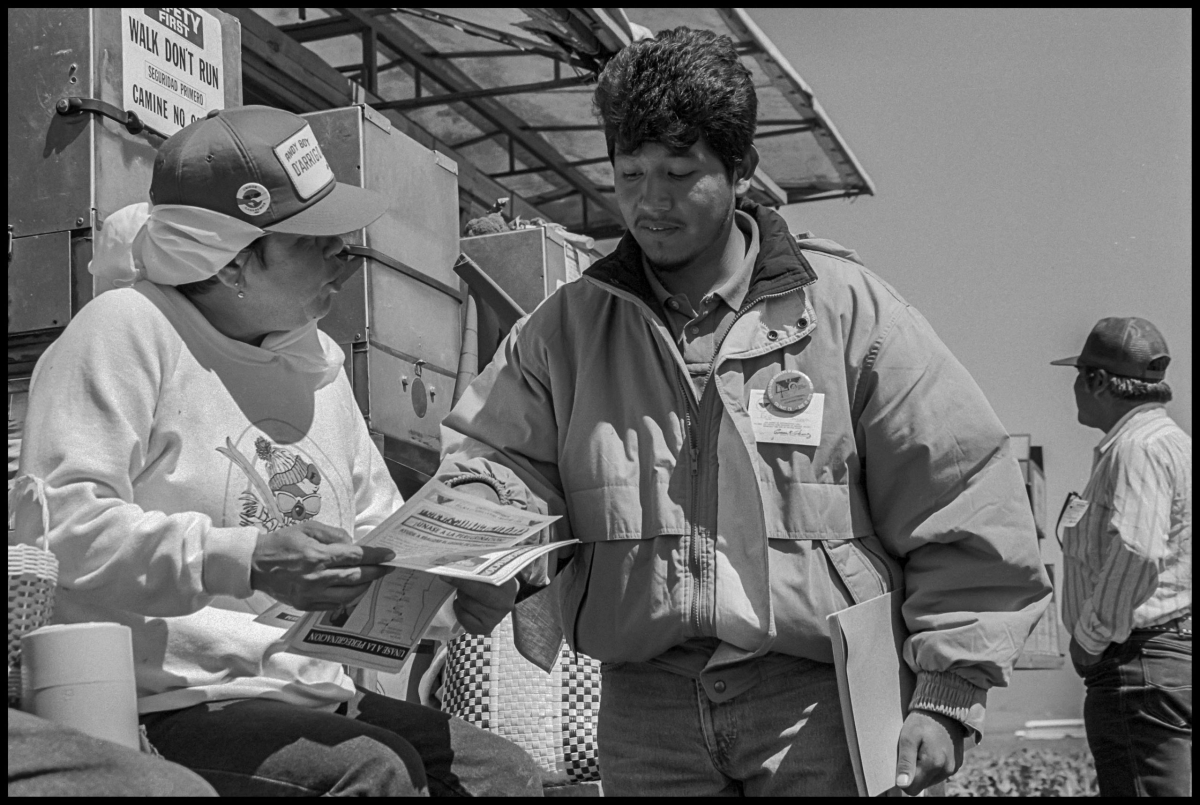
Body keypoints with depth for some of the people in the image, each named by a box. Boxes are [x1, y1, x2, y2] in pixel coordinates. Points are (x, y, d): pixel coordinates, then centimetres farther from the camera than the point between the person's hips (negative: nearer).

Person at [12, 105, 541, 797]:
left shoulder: (317, 357, 17)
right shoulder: (126, 331, -8)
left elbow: (381, 540, 21)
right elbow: (63, 529, -18)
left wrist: (457, 583, -1)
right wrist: (242, 561, -28)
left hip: (315, 695, 8)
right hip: (169, 706, -7)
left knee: (506, 771, -9)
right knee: (377, 768, -29)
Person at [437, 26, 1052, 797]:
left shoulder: (846, 307, -1)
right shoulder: (566, 328, 8)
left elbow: (963, 504, -1)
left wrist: (949, 694, -5)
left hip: (817, 703, -2)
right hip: (645, 710, 2)